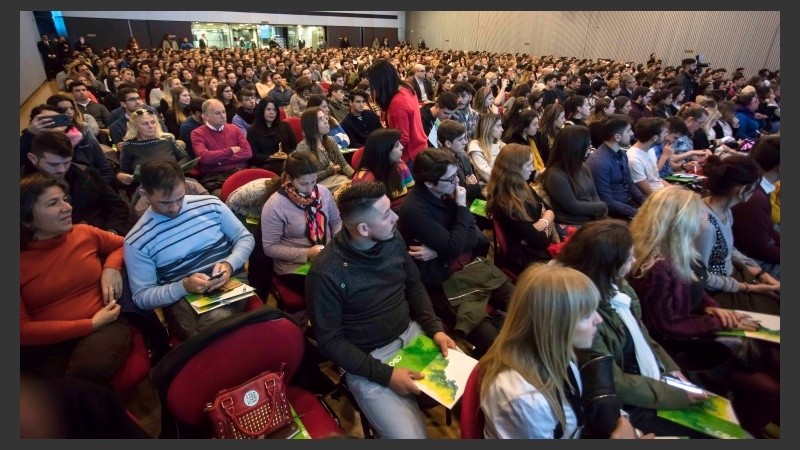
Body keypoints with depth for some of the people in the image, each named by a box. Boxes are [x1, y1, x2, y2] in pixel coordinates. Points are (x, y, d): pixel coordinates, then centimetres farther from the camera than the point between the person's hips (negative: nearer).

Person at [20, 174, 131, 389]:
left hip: (103, 327, 1)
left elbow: (122, 244, 25)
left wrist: (112, 267, 2)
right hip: (45, 343, -1)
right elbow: (23, 329, -6)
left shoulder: (84, 233, 5)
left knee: (89, 369, -32)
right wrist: (90, 324, -15)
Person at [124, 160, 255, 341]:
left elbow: (245, 238, 11)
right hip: (183, 300, -1)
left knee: (216, 320, -34)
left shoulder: (211, 204, 2)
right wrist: (184, 286, -17)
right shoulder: (137, 242, -2)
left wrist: (229, 264, -10)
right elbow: (142, 297, 1)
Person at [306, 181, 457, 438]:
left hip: (411, 334, 5)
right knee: (410, 437, -17)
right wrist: (385, 374, -19)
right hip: (367, 360, -5)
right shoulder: (325, 273, -23)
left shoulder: (393, 240, -6)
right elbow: (329, 341, -15)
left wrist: (435, 328, -5)